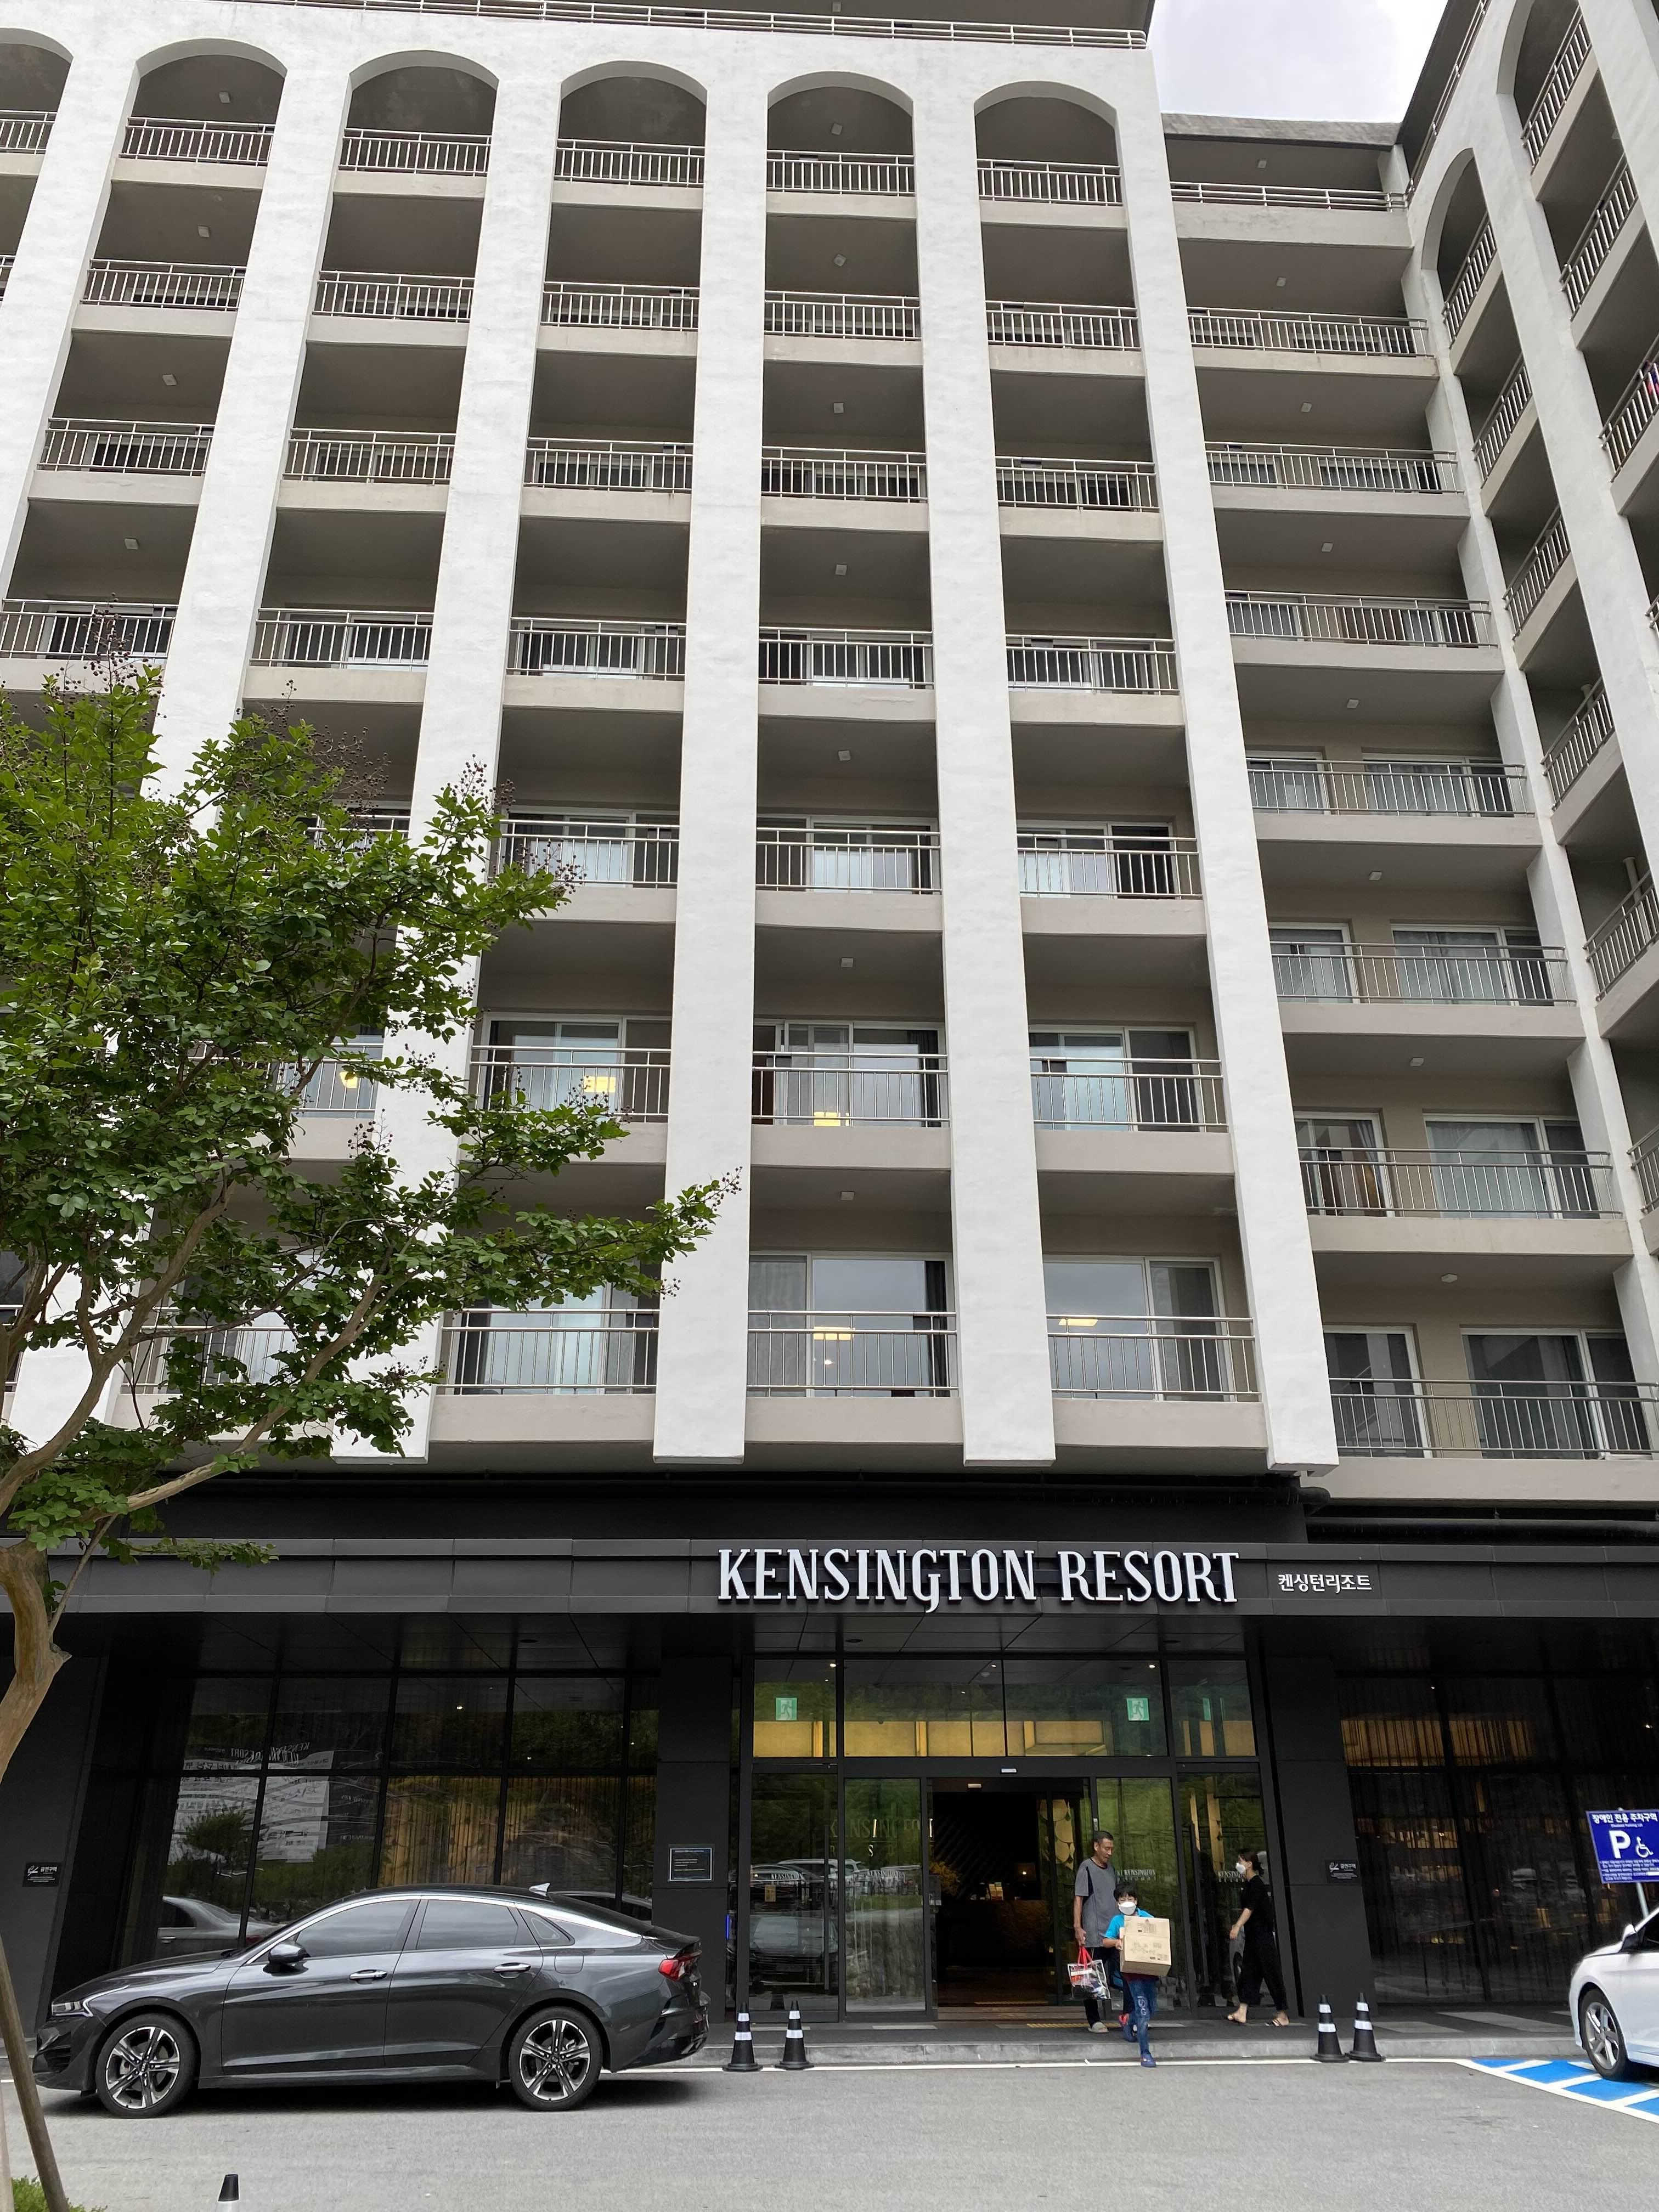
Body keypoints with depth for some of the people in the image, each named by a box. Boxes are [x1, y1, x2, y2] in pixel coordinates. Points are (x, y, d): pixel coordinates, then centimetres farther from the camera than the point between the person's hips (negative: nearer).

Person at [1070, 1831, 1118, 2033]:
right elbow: (1078, 1899, -8)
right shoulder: (1087, 1868, -5)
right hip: (1093, 1934, -6)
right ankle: (1093, 2021, 3)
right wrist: (1077, 1927, -14)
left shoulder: (1111, 1869, 16)